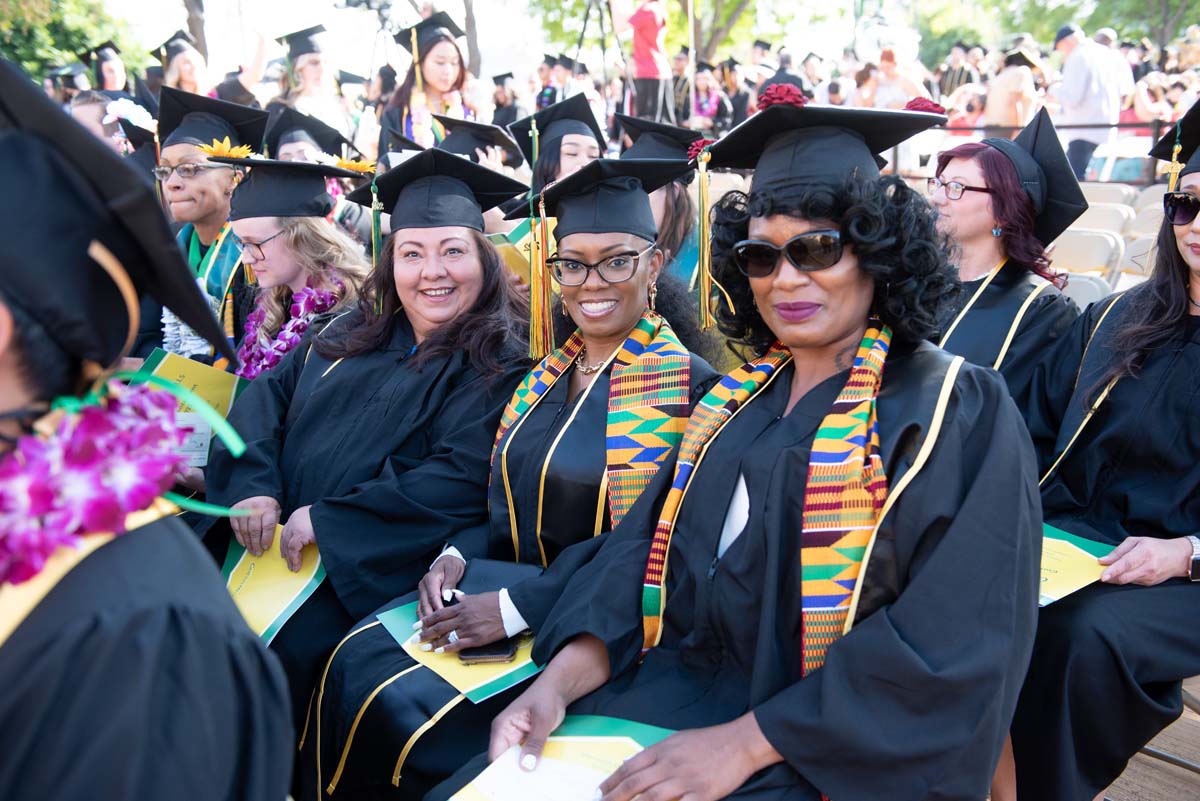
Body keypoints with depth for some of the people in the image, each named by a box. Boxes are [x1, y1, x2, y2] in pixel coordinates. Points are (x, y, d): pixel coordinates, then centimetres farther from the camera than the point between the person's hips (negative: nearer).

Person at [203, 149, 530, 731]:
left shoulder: (498, 366, -3)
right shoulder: (354, 334, 15)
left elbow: (462, 479, -14)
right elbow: (268, 394, 11)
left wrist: (328, 520, -16)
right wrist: (253, 483, -8)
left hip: (367, 565, -5)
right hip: (272, 536, 5)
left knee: (281, 650, -26)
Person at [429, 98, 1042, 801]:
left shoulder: (961, 414, -7)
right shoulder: (739, 397, 10)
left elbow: (950, 645, -14)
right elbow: (647, 544, 5)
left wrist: (745, 742, -19)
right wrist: (561, 676, -11)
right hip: (676, 690, 5)